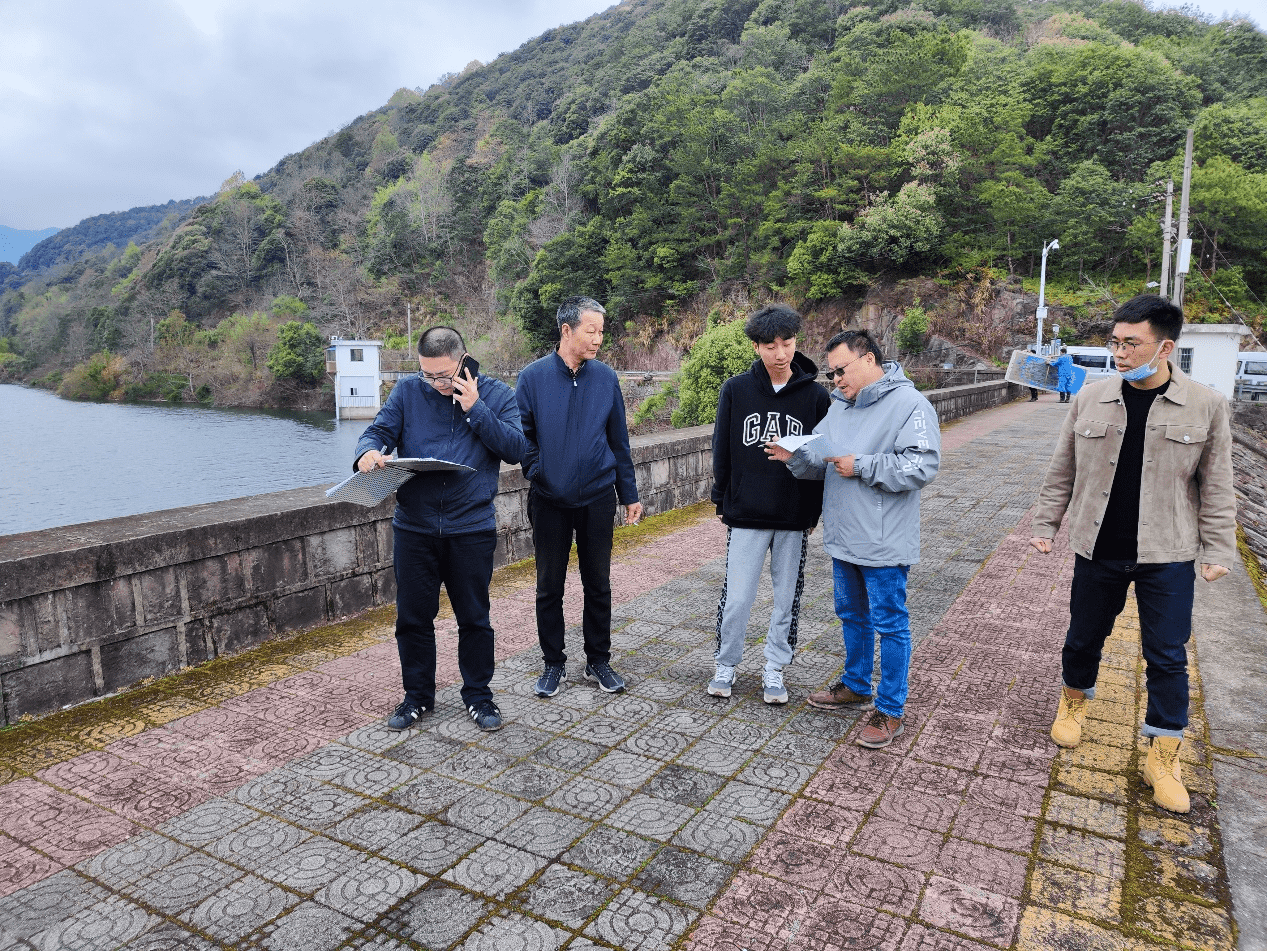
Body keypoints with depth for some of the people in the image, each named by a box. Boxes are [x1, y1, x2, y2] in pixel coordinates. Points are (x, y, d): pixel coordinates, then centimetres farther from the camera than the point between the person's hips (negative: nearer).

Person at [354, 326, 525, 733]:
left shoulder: (496, 394, 0)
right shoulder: (407, 391, 4)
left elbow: (515, 449, -9)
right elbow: (378, 431, 0)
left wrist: (475, 408, -16)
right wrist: (369, 451, -23)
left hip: (472, 528, -1)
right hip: (413, 527, 2)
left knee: (474, 618, 10)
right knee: (413, 617, 11)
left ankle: (478, 695, 28)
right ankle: (417, 695, 30)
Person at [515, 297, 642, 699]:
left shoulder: (606, 377, 1)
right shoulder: (534, 376, -5)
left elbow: (619, 440, 5)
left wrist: (630, 494, 7)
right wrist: (536, 470, -13)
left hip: (598, 498, 2)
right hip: (550, 500, -1)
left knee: (598, 584, 10)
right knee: (549, 586, 8)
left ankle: (598, 660, 26)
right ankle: (554, 663, 24)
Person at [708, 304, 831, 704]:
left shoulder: (815, 395, -2)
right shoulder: (735, 390, -2)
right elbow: (722, 450, 4)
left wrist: (816, 510, 1)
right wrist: (722, 502, 5)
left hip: (796, 519, 1)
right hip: (745, 516, -1)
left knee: (787, 599, 11)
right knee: (736, 598, 4)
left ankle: (774, 670, 27)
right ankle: (726, 664, 25)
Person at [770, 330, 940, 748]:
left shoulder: (909, 404, -15)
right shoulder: (840, 405, 10)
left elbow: (921, 467, -23)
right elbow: (820, 460, 12)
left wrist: (860, 466, -22)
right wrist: (794, 456, -9)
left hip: (884, 542, -8)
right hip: (842, 538, 8)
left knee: (889, 623, 4)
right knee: (851, 615, 21)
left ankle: (890, 710, 18)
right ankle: (856, 687, 40)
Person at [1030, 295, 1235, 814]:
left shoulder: (1205, 406, -6)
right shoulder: (1091, 398, -2)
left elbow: (1216, 487, 0)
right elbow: (1062, 472, 6)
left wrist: (1217, 550, -2)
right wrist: (1045, 524, 6)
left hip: (1167, 556, -1)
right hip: (1097, 550, 2)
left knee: (1167, 657, 5)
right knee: (1083, 637, 15)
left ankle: (1163, 758, 19)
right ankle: (1074, 700, 43)